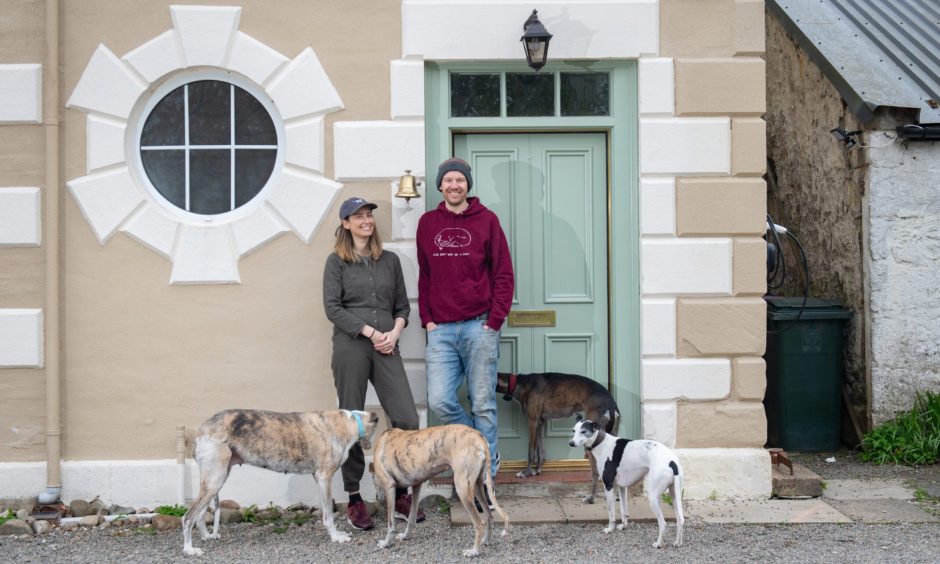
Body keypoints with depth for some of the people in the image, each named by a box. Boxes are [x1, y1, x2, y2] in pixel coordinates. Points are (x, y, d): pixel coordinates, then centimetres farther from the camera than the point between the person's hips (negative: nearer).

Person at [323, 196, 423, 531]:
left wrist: (394, 333, -3)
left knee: (407, 420, -6)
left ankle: (400, 496, 7)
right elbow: (332, 307, -4)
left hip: (386, 348, 3)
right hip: (350, 347, -3)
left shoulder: (390, 260, 16)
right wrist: (371, 332, -10)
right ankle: (354, 500, 11)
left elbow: (402, 305, 16)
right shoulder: (336, 261, 6)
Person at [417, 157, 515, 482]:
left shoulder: (486, 220, 2)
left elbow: (504, 275, 1)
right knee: (440, 402, -7)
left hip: (479, 325, -2)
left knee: (483, 404, 2)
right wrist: (427, 319, 5)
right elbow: (424, 276, 15)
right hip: (441, 329, 3)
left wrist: (494, 321, -6)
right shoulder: (428, 223, 11)